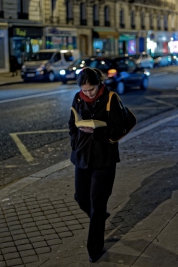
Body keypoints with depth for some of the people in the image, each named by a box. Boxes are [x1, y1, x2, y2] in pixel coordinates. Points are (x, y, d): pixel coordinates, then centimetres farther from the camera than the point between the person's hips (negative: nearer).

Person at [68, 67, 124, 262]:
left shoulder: (110, 99, -12)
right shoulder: (78, 99, 1)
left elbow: (116, 129, -12)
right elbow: (72, 124, 11)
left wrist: (95, 131, -25)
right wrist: (75, 145, 0)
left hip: (104, 158, -5)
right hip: (83, 156, 5)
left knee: (97, 203, -1)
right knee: (81, 197, 14)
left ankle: (95, 248, 13)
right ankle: (100, 217, 47)